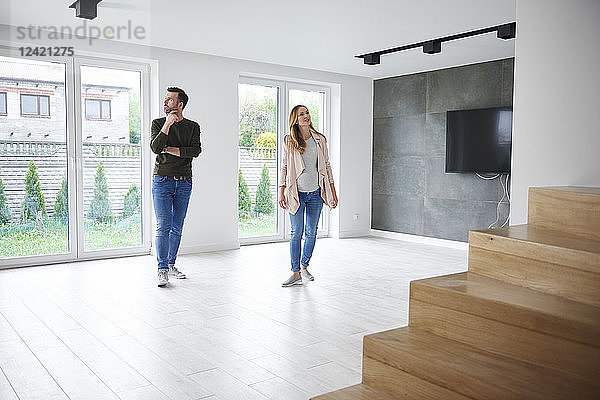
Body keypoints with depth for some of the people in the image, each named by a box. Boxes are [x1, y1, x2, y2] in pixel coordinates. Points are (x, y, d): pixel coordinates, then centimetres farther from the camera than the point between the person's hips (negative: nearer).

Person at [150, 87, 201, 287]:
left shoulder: (193, 127, 8)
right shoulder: (158, 123, 5)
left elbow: (196, 150, -9)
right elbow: (155, 147, -13)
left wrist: (171, 150, -11)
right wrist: (168, 124, -15)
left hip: (184, 182, 2)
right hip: (162, 180, -2)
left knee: (177, 227, 8)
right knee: (163, 226, -8)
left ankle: (171, 264, 20)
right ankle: (162, 270, -5)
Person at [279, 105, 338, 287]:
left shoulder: (320, 139, 7)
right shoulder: (289, 141, 1)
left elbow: (326, 166, 10)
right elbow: (284, 167, 4)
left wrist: (333, 191, 7)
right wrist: (281, 192, -3)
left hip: (315, 194, 2)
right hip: (297, 194, -2)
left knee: (311, 232, 7)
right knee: (297, 233, -1)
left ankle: (304, 266, 25)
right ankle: (296, 273, 8)